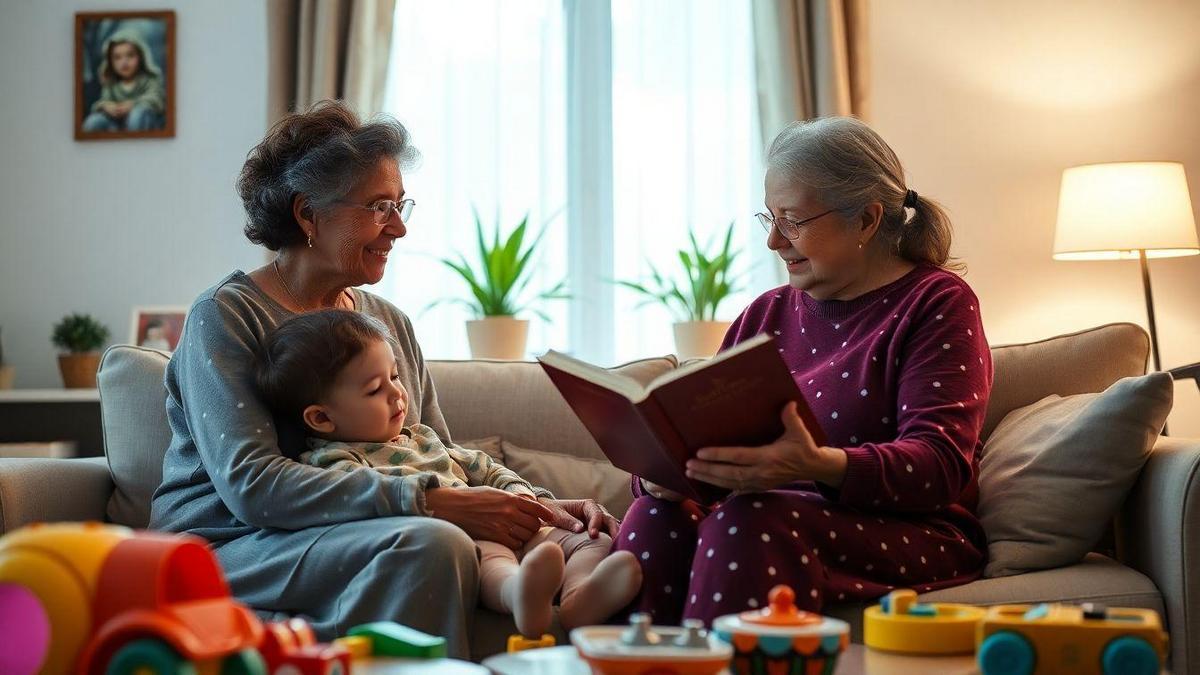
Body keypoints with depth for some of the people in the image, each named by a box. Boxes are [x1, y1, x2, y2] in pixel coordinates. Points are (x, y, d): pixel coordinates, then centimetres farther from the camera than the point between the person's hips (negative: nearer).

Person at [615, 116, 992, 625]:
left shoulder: (937, 303, 2)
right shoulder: (765, 315, 20)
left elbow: (941, 463, -13)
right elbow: (699, 434, 12)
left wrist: (819, 466, -32)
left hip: (909, 535, -4)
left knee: (749, 520, -34)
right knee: (657, 516, -26)